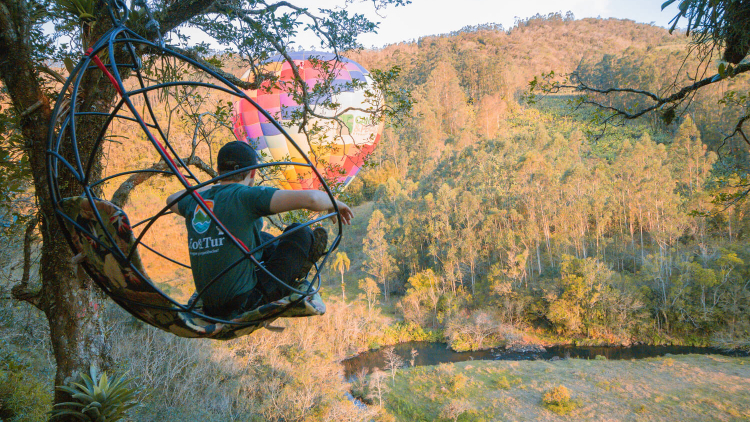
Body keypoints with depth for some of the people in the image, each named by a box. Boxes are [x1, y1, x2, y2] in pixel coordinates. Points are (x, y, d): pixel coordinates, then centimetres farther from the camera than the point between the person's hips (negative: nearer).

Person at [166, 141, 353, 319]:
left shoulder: (195, 201, 4)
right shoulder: (246, 196, -16)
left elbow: (171, 199, 32)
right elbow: (312, 199, -24)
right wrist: (334, 202, -2)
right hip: (243, 305, -7)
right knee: (300, 233, 1)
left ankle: (296, 258, 43)